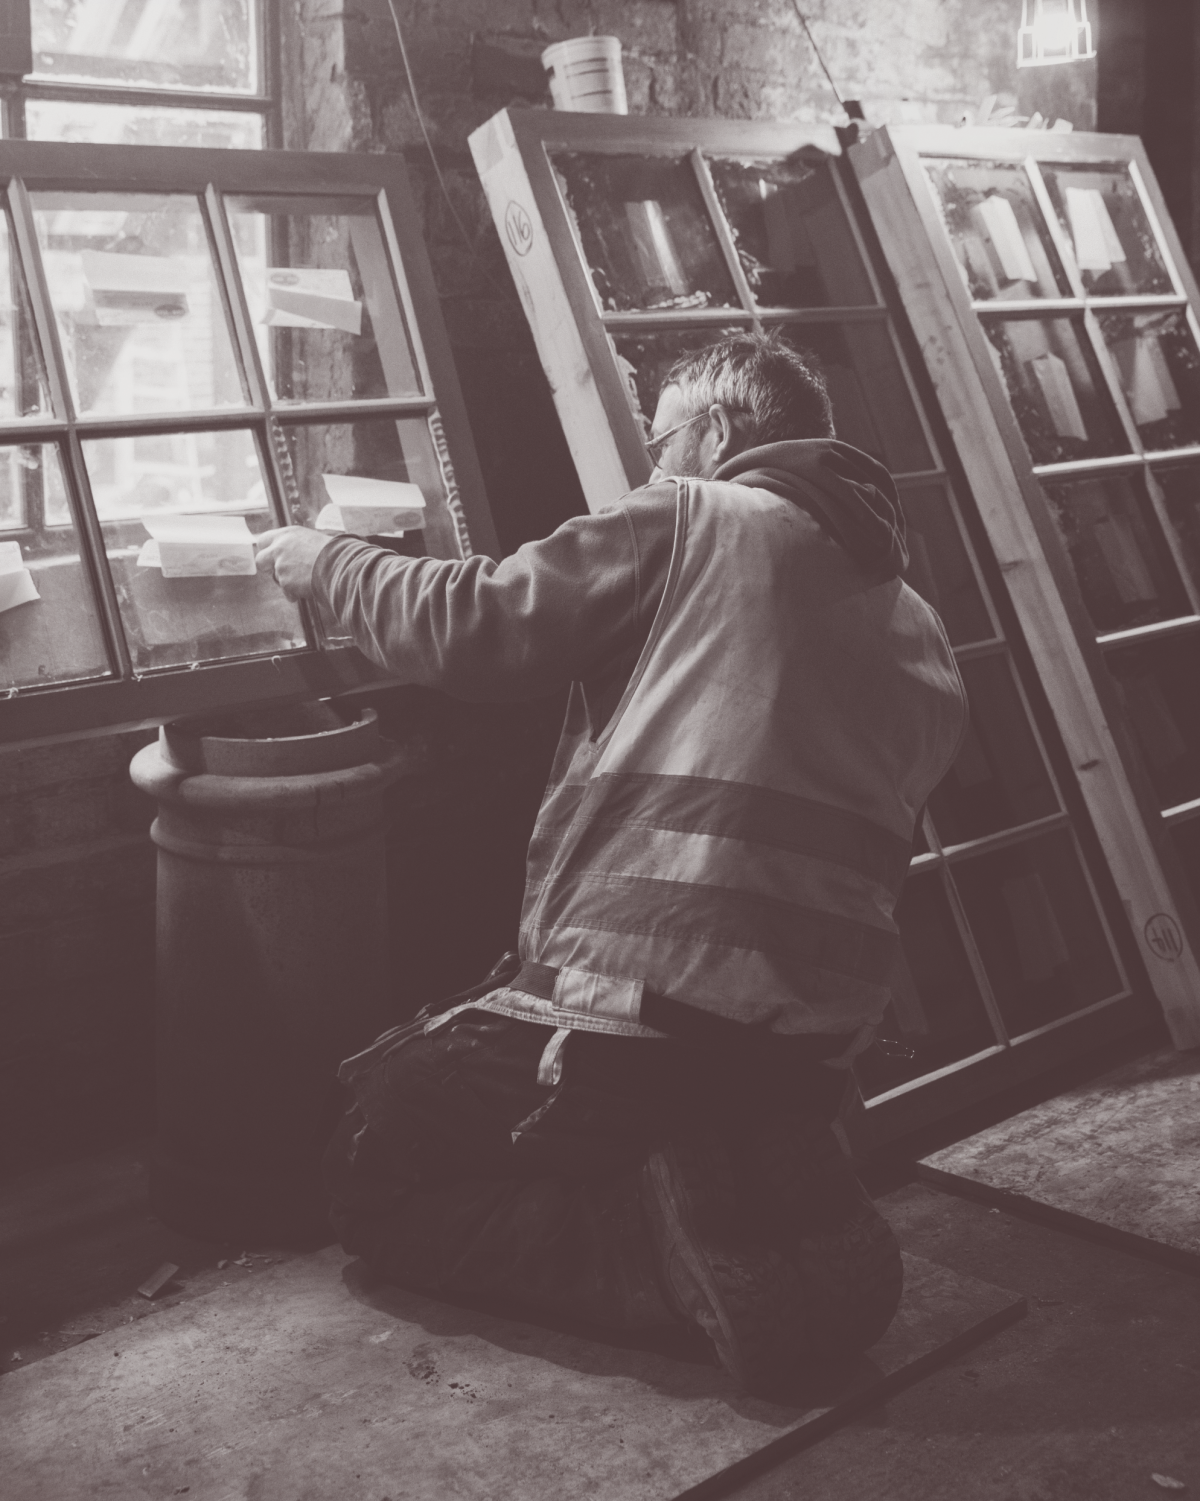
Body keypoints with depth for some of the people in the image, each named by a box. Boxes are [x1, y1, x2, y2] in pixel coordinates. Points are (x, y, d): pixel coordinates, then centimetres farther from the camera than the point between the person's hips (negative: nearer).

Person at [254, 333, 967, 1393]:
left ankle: (671, 1248, -9)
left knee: (376, 1177, 9)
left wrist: (329, 565, 12)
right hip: (819, 1046, 7)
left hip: (641, 991, -6)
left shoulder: (689, 520, 0)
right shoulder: (917, 622, 21)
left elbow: (476, 628, -5)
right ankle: (792, 1214, 0)